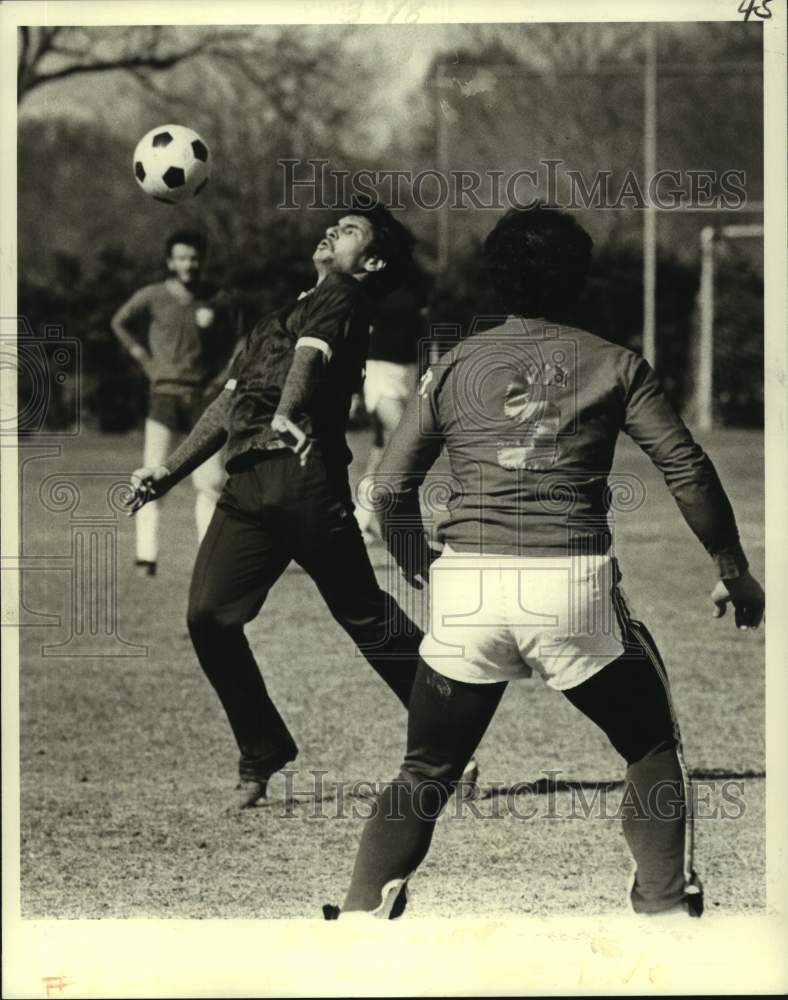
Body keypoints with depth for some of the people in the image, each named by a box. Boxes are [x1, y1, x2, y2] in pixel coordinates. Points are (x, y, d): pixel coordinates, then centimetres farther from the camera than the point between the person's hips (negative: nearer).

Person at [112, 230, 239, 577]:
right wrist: (146, 360, 7)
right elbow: (121, 323, 14)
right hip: (164, 395, -2)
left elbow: (229, 346, 16)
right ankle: (146, 557, -9)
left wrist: (219, 381, 3)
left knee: (211, 481, -1)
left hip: (202, 397, 2)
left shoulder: (216, 302, 1)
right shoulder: (152, 297, -3)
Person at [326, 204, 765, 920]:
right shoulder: (614, 366, 6)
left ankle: (362, 915, 2)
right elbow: (687, 470, 4)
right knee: (655, 751, 18)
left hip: (466, 588, 2)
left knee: (425, 774, 15)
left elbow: (391, 488, 10)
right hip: (574, 585, -2)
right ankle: (667, 905, 8)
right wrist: (734, 571, 14)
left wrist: (420, 567, 27)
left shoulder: (454, 368, 11)